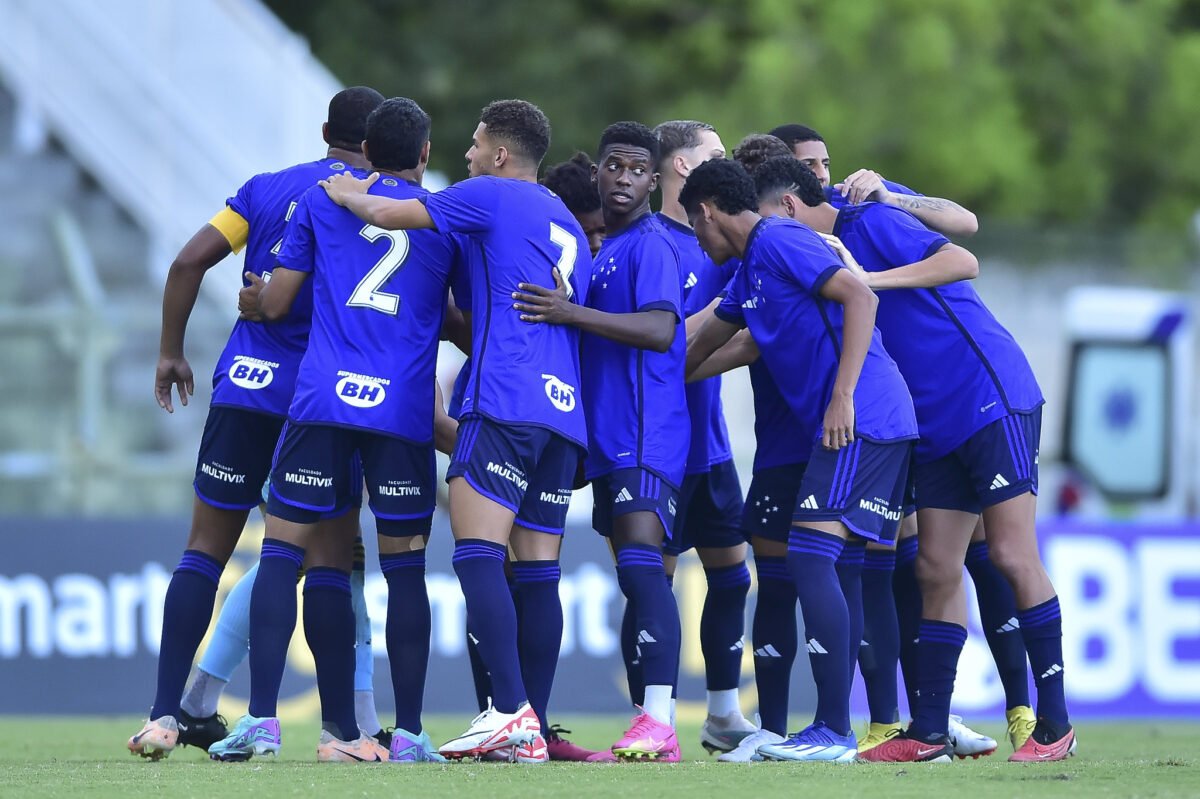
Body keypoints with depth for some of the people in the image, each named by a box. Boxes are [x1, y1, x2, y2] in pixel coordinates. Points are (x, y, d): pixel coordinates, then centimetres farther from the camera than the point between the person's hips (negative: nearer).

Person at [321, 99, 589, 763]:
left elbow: (392, 215, 4)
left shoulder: (492, 196, 2)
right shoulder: (567, 225, 25)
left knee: (478, 553, -13)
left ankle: (511, 711, -25)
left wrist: (347, 194, 23)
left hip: (507, 402, -8)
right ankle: (533, 731, 2)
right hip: (566, 409, 8)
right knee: (538, 569, 5)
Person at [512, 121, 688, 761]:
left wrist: (571, 314, -25)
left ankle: (661, 720, -26)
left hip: (646, 435, -10)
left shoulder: (649, 245, -8)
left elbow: (659, 330, -22)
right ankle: (649, 725, 9)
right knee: (634, 576, 8)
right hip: (608, 437, 10)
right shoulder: (603, 250, 21)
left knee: (641, 563, -20)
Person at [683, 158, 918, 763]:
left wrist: (843, 395, -25)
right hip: (881, 426, 10)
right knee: (821, 567, 10)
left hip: (860, 419, -10)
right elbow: (700, 346, 36)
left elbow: (859, 297, -20)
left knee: (810, 556, -14)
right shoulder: (749, 273, 23)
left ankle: (834, 732, -17)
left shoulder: (780, 242, -8)